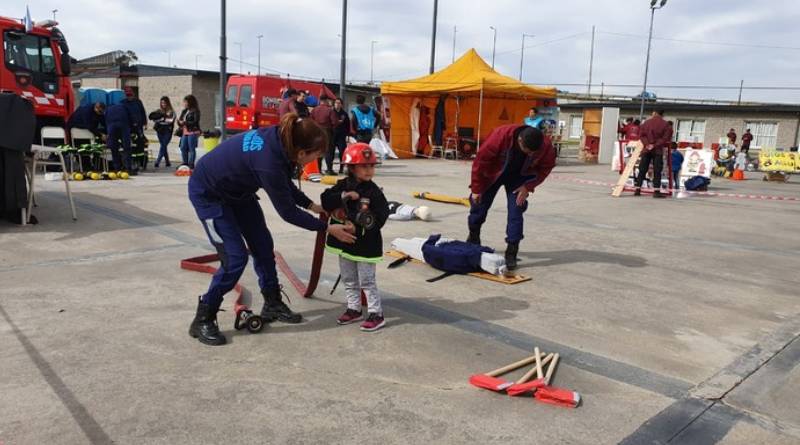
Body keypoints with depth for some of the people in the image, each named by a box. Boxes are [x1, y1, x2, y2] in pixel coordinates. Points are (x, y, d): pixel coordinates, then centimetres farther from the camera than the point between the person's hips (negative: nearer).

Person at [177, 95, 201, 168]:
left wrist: (185, 122, -15)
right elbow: (181, 119, 22)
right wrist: (179, 121, -2)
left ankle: (191, 164, 1)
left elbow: (195, 122, -14)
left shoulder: (195, 111, -5)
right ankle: (185, 163, 15)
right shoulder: (184, 111, 17)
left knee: (191, 149, -4)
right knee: (183, 148, 6)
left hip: (192, 132, -8)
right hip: (184, 132, 8)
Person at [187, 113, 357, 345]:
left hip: (236, 189, 9)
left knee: (262, 245, 9)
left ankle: (273, 304, 25)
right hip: (207, 193, -8)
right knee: (235, 258, -11)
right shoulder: (268, 161, -38)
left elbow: (285, 184, 4)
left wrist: (312, 205, 1)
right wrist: (328, 228, -17)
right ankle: (203, 320, 5)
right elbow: (288, 212, -25)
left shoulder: (278, 139, -16)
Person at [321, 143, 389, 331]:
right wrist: (343, 196, -22)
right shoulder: (342, 185, 0)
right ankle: (354, 309, 32)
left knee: (367, 281, 0)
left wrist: (368, 220, -28)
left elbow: (382, 215, -15)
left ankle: (376, 314, 10)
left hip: (365, 244, -5)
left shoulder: (373, 191, -12)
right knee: (349, 279, 17)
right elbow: (325, 201, -9)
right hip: (344, 242, 5)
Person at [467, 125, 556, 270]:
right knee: (479, 204, 7)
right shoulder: (500, 135, -39)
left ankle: (511, 253, -2)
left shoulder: (546, 146, -30)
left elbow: (545, 168, -8)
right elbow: (481, 160, -26)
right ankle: (473, 239, 34)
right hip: (493, 173, -1)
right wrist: (476, 189, -18)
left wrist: (528, 187, -18)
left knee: (516, 212, -10)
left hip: (518, 177, 1)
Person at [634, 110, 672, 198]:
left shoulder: (646, 122, 7)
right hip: (658, 151, -3)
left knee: (642, 170, 6)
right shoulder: (665, 124, -2)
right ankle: (656, 191, -6)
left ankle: (637, 189, 4)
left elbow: (642, 135, 1)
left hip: (646, 149, 3)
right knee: (657, 171, -2)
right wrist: (655, 145, -8)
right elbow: (665, 138, -8)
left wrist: (647, 144, -7)